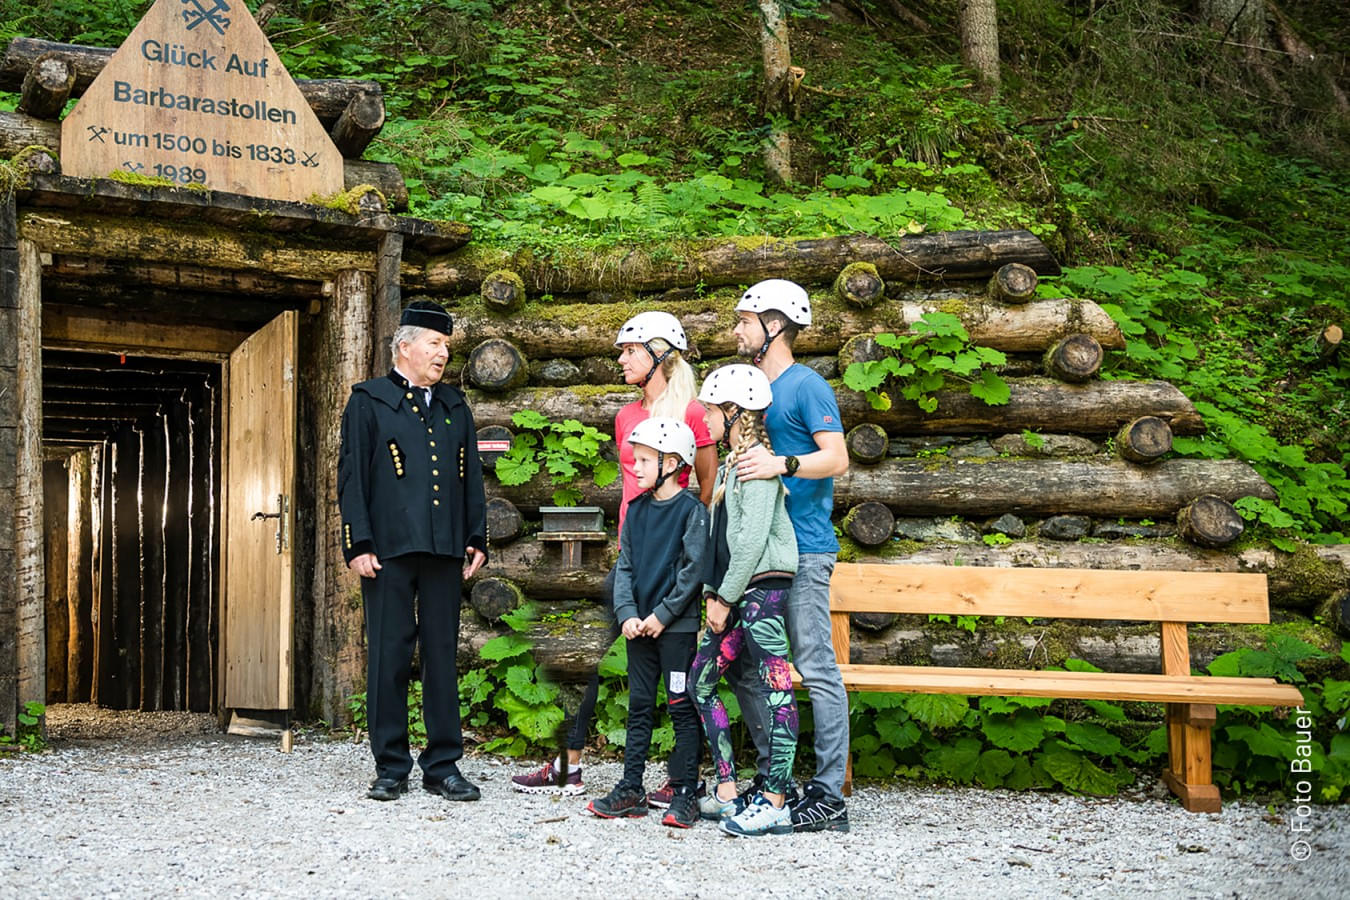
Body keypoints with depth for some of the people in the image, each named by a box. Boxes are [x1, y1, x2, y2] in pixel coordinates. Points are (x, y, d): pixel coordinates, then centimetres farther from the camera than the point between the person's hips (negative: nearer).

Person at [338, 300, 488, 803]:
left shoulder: (455, 408, 18)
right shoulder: (368, 402, 5)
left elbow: (472, 478, 19)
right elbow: (351, 477, 0)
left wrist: (477, 539, 11)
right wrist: (359, 544, -8)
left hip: (444, 552, 4)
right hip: (388, 551, -4)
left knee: (443, 656, 5)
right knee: (389, 657, 0)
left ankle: (443, 766, 11)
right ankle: (391, 768, 9)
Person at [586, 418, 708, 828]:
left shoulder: (691, 510, -7)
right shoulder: (637, 509, 10)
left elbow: (692, 571, -12)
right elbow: (624, 566, 9)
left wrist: (662, 615, -14)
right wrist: (627, 614, -5)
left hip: (676, 626, -6)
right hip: (639, 626, 6)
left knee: (682, 708, 0)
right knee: (639, 706, 11)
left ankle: (684, 793, 5)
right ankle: (630, 788, 17)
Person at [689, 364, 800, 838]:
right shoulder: (730, 463, 19)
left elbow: (753, 537, -16)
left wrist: (726, 598, -14)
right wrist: (713, 593, 10)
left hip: (763, 586, -10)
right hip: (734, 592, 10)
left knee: (775, 687, -8)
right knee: (700, 680, 8)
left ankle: (774, 802, -8)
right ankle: (727, 792, 11)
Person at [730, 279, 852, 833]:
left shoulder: (806, 386, -5)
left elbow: (836, 458, -14)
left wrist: (781, 465, -26)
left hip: (803, 548, -9)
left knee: (816, 669, -7)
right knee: (750, 666, 10)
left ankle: (830, 795, -4)